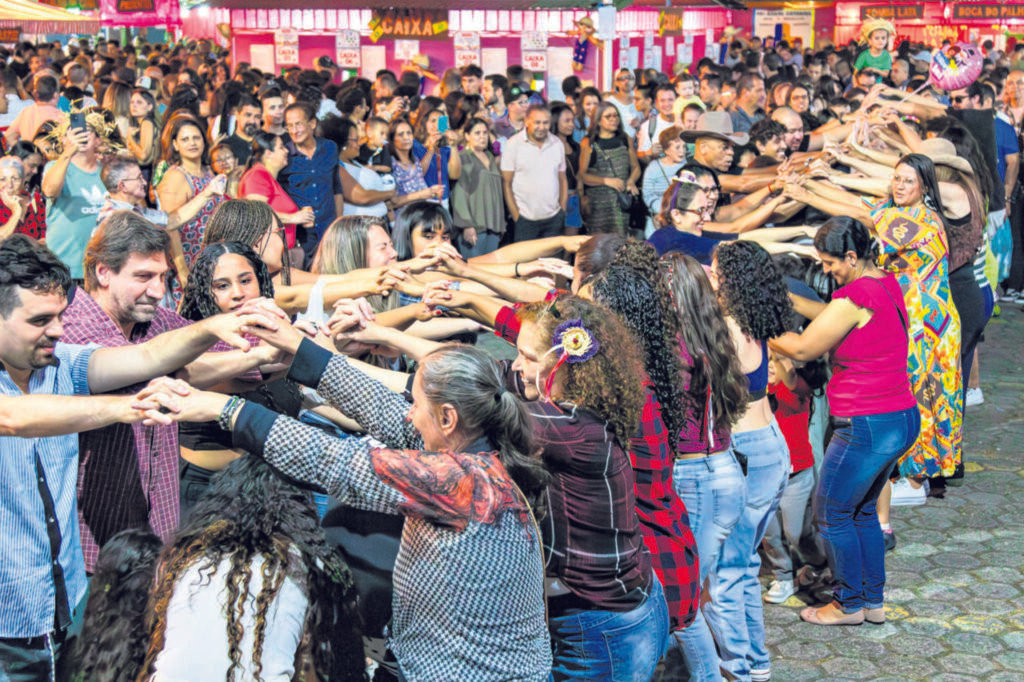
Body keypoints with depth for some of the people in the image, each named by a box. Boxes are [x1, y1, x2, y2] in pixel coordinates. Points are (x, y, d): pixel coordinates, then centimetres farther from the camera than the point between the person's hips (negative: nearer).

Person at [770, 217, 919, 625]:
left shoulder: (854, 296, -21)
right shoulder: (887, 284, 7)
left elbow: (803, 349, -13)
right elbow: (832, 317, 17)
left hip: (866, 426, -9)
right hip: (903, 420, 9)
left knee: (831, 514, 8)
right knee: (862, 511, 23)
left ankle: (849, 605, 21)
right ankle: (874, 601, 31)